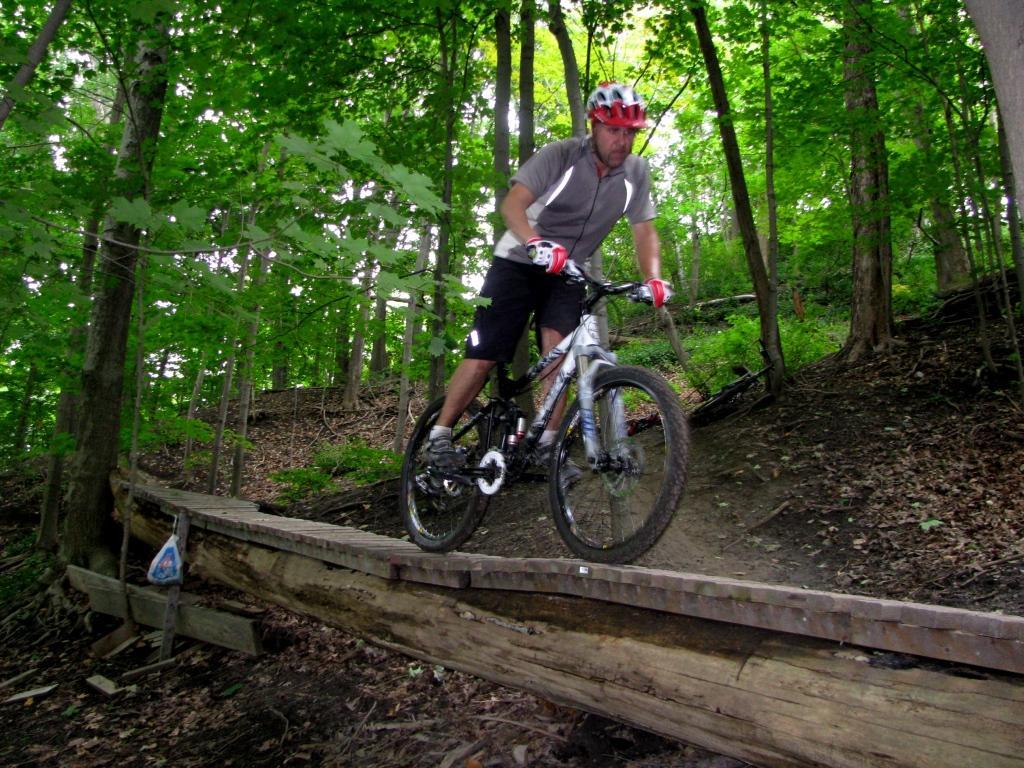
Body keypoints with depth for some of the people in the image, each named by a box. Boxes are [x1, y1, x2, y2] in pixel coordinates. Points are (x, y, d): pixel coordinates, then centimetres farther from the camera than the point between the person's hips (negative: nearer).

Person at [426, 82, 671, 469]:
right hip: (519, 263, -3)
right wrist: (536, 243, -49)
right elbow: (513, 203, -29)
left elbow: (644, 231, -4)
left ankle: (546, 446, -7)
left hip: (567, 273, 3)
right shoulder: (560, 155, -18)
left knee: (558, 351, -18)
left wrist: (653, 279, -22)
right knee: (483, 355, -8)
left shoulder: (636, 172, -5)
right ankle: (439, 437, 4)